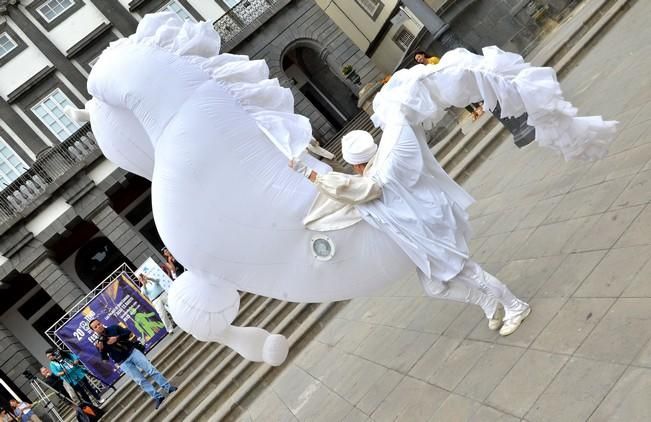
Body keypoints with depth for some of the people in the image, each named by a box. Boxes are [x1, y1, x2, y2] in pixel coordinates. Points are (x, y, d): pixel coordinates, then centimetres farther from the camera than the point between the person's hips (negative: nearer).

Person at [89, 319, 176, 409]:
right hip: (123, 362, 0)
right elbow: (105, 359, -2)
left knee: (151, 369, -8)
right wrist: (101, 349, -20)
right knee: (140, 380, -8)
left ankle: (169, 388, -4)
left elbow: (130, 333, -1)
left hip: (132, 351, 0)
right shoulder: (99, 342, 3)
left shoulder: (114, 328, 4)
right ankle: (157, 397, -7)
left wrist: (117, 338, -14)